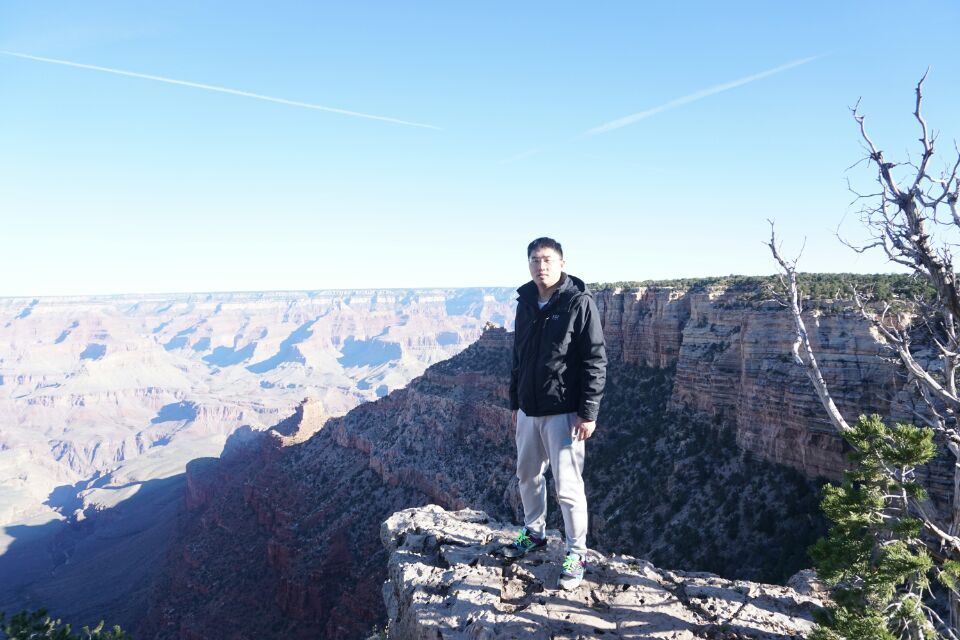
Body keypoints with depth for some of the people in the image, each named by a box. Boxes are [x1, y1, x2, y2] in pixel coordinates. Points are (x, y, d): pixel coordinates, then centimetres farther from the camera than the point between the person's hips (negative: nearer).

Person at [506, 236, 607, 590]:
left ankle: (576, 554, 15)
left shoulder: (579, 302, -12)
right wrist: (515, 402, 18)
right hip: (529, 409, 7)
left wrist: (588, 412, -17)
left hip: (563, 411, -7)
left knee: (567, 485, -2)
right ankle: (534, 533, 39)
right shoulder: (525, 303, 9)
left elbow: (596, 361, -13)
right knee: (528, 474, 18)